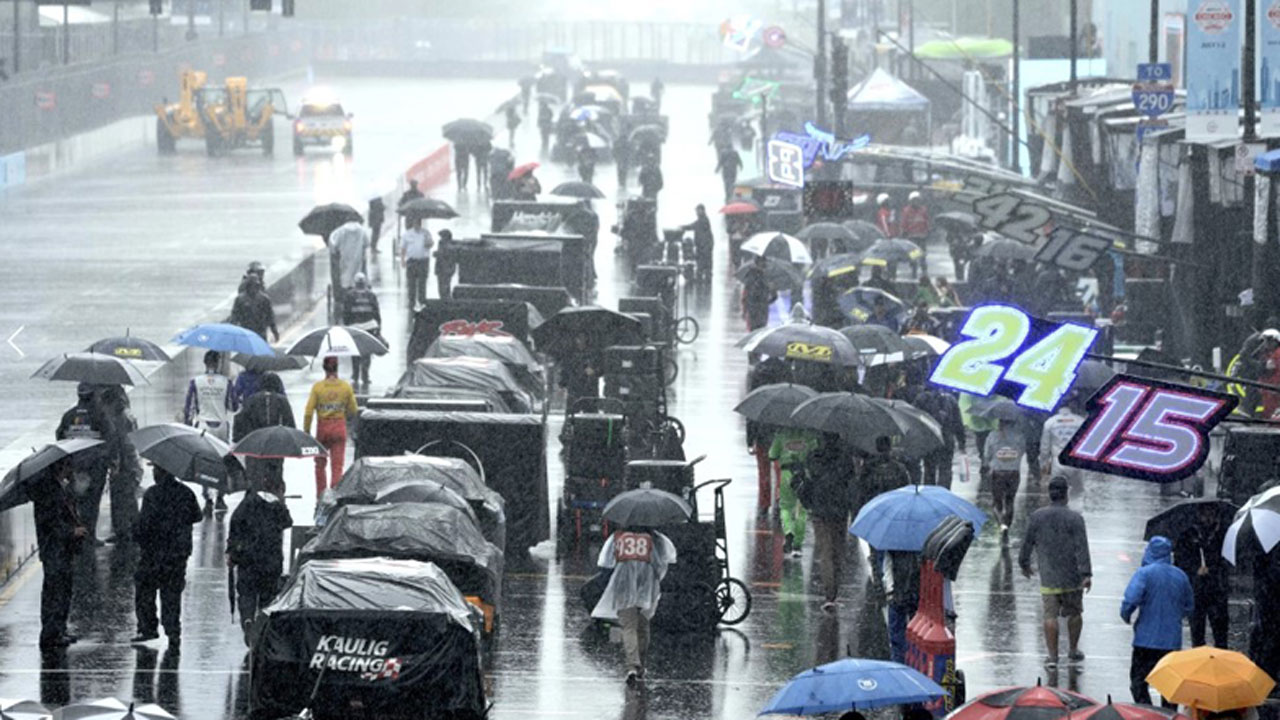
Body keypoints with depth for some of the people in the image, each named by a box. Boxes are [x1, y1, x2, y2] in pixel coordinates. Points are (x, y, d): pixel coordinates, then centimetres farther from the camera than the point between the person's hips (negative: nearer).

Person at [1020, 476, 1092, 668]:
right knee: (1075, 613, 17)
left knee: (1050, 616, 1)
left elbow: (1027, 543, 6)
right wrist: (1086, 574, -15)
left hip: (1048, 576, 1)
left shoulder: (1036, 517, -3)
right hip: (1072, 577, -1)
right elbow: (1082, 548, -14)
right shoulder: (1075, 519, -9)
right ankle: (1073, 650, 27)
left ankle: (1052, 656, -3)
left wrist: (1024, 564, 23)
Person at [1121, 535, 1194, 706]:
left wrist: (1126, 616, -2)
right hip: (1173, 640, 4)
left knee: (1138, 683, 2)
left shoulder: (1144, 574, -10)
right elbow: (1189, 607, 16)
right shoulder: (1180, 576, 6)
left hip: (1147, 639, -4)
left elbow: (1131, 600, -21)